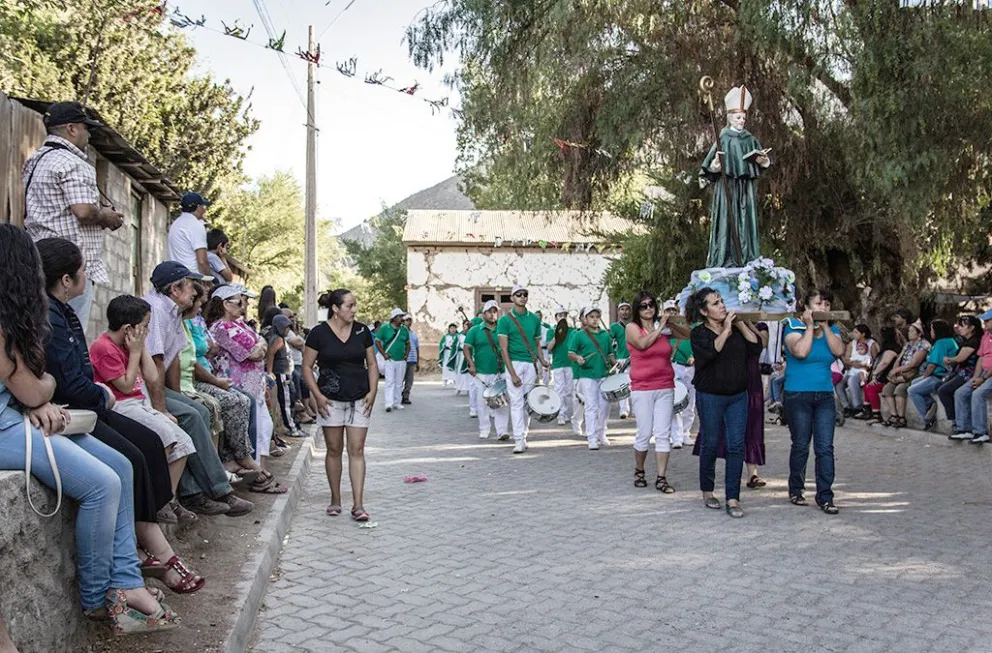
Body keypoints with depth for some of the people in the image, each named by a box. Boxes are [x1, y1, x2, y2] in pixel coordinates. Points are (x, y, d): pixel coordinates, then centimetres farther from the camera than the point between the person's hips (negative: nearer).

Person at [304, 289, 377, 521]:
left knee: (357, 451, -2)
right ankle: (335, 500, 22)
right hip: (331, 400, -2)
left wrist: (372, 391, -2)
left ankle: (358, 505, -2)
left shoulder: (362, 331, 4)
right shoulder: (319, 333, -5)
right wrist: (317, 395, -10)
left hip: (359, 400, 2)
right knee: (334, 450, 8)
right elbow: (307, 367, -1)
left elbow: (371, 364, 10)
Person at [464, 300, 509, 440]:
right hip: (481, 374, -1)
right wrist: (471, 364, -11)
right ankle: (484, 430, 17)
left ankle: (502, 430, -3)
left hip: (500, 373, 1)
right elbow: (467, 348, 2)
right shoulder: (475, 330, 4)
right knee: (482, 402, 5)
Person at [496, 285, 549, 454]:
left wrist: (542, 361, -1)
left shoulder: (534, 319, 11)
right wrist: (512, 374, -13)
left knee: (527, 402, 4)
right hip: (514, 363, -3)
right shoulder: (505, 319, -1)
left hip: (531, 364, 3)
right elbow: (503, 348, -6)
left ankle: (523, 435, 15)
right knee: (516, 401, -5)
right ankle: (519, 440, -5)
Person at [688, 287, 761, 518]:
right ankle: (707, 491, 25)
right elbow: (711, 351, -24)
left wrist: (741, 325, -5)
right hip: (710, 396, -4)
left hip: (738, 395, 4)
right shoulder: (699, 333, -6)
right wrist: (727, 330, -17)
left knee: (737, 445, -2)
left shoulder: (735, 327, 8)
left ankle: (733, 498, 1)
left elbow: (756, 347, 0)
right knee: (710, 444, 6)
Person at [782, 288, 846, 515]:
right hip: (798, 396, -4)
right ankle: (795, 490, 22)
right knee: (801, 446, 5)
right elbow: (801, 351, -23)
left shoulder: (832, 329, 9)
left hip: (825, 396, 4)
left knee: (825, 447, -1)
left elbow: (839, 351, -10)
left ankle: (825, 497, 2)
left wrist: (825, 326, -11)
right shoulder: (794, 327, -5)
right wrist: (810, 326, -14)